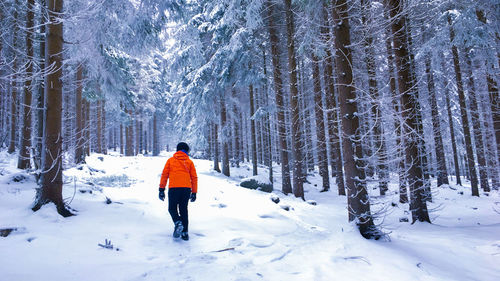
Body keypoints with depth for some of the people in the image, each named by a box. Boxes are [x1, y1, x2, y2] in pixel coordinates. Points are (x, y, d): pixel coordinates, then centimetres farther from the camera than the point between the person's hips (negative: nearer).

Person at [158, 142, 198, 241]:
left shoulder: (170, 160, 12)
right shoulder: (189, 162, 13)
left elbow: (164, 175, 5)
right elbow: (194, 178, 10)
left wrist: (161, 189, 6)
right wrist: (194, 192, 14)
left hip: (174, 188, -1)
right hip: (187, 188, 2)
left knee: (172, 208, 13)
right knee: (183, 209, 11)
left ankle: (178, 223, -15)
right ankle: (185, 232, 8)